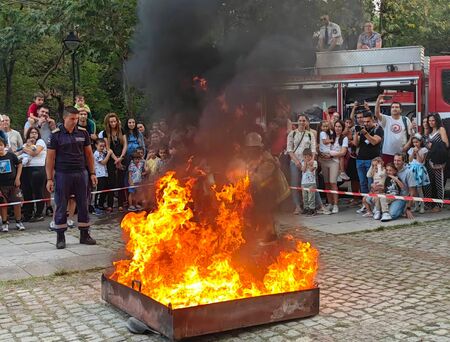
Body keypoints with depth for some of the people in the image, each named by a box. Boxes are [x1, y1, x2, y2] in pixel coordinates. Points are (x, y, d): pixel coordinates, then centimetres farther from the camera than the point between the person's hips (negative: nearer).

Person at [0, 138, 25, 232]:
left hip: (13, 183, 0)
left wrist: (17, 178, 0)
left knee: (17, 203, 5)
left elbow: (19, 165, 6)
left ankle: (18, 222, 18)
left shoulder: (11, 155, -6)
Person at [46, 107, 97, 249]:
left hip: (81, 173, 3)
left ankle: (84, 235, 19)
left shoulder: (83, 133, 4)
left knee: (83, 205, 8)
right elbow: (50, 157, -4)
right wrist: (49, 179, -8)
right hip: (62, 174, -3)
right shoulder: (56, 135, -5)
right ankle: (60, 237, 14)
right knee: (61, 207, 4)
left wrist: (92, 173, 7)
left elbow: (89, 153, 11)